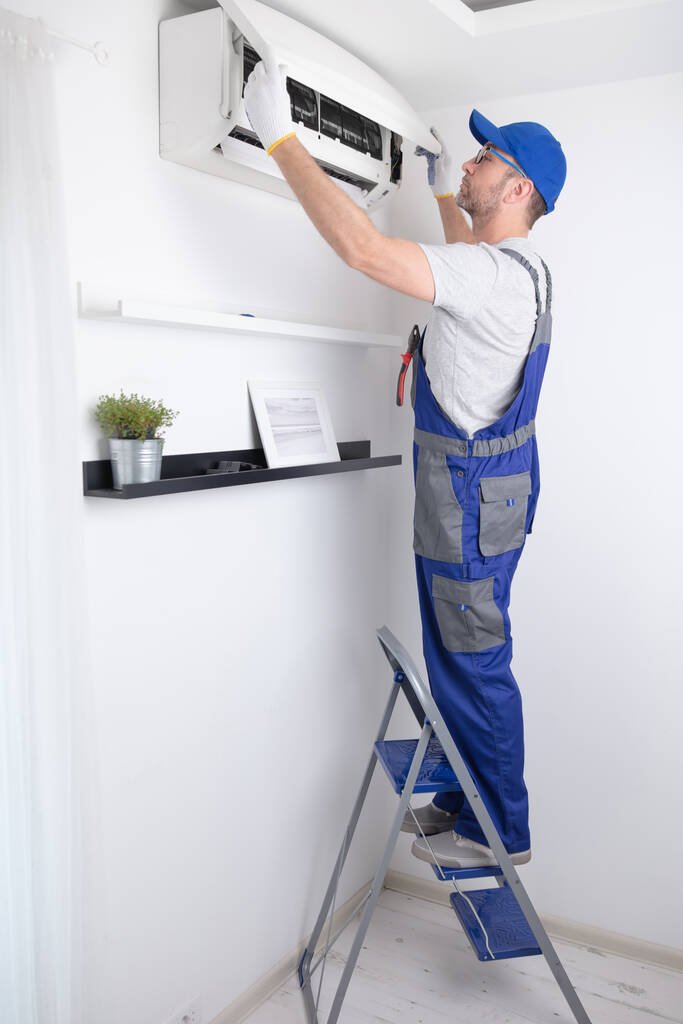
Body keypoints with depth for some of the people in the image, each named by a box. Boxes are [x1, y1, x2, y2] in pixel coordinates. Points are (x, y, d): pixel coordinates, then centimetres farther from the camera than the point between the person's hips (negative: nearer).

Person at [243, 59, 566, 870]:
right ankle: (470, 800, 33)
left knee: (473, 660, 1)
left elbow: (361, 247, -31)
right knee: (458, 653, 18)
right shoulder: (519, 268, 10)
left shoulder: (496, 275, -22)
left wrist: (280, 137, -24)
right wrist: (442, 194, 41)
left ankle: (500, 830, 18)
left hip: (473, 495, -10)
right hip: (476, 483, 10)